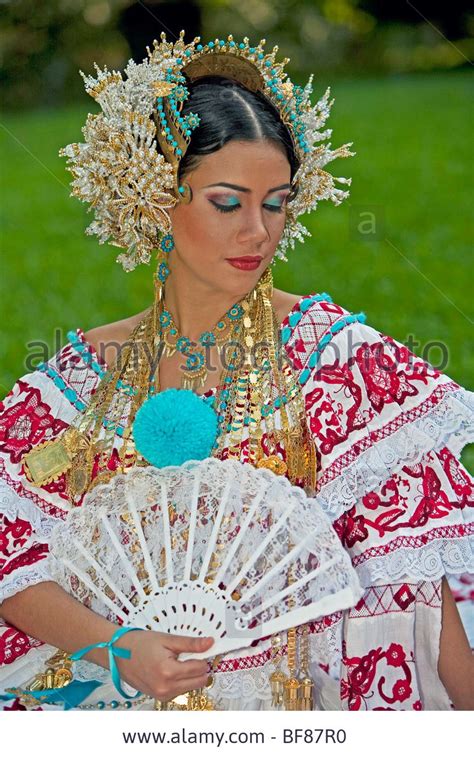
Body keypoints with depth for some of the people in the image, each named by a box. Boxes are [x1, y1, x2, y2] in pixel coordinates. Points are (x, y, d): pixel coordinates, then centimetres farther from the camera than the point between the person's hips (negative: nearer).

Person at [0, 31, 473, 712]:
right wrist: (117, 648, -15)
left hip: (293, 704, -1)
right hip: (127, 695, 2)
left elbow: (405, 551, -3)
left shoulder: (335, 354, 0)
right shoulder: (89, 373, 4)